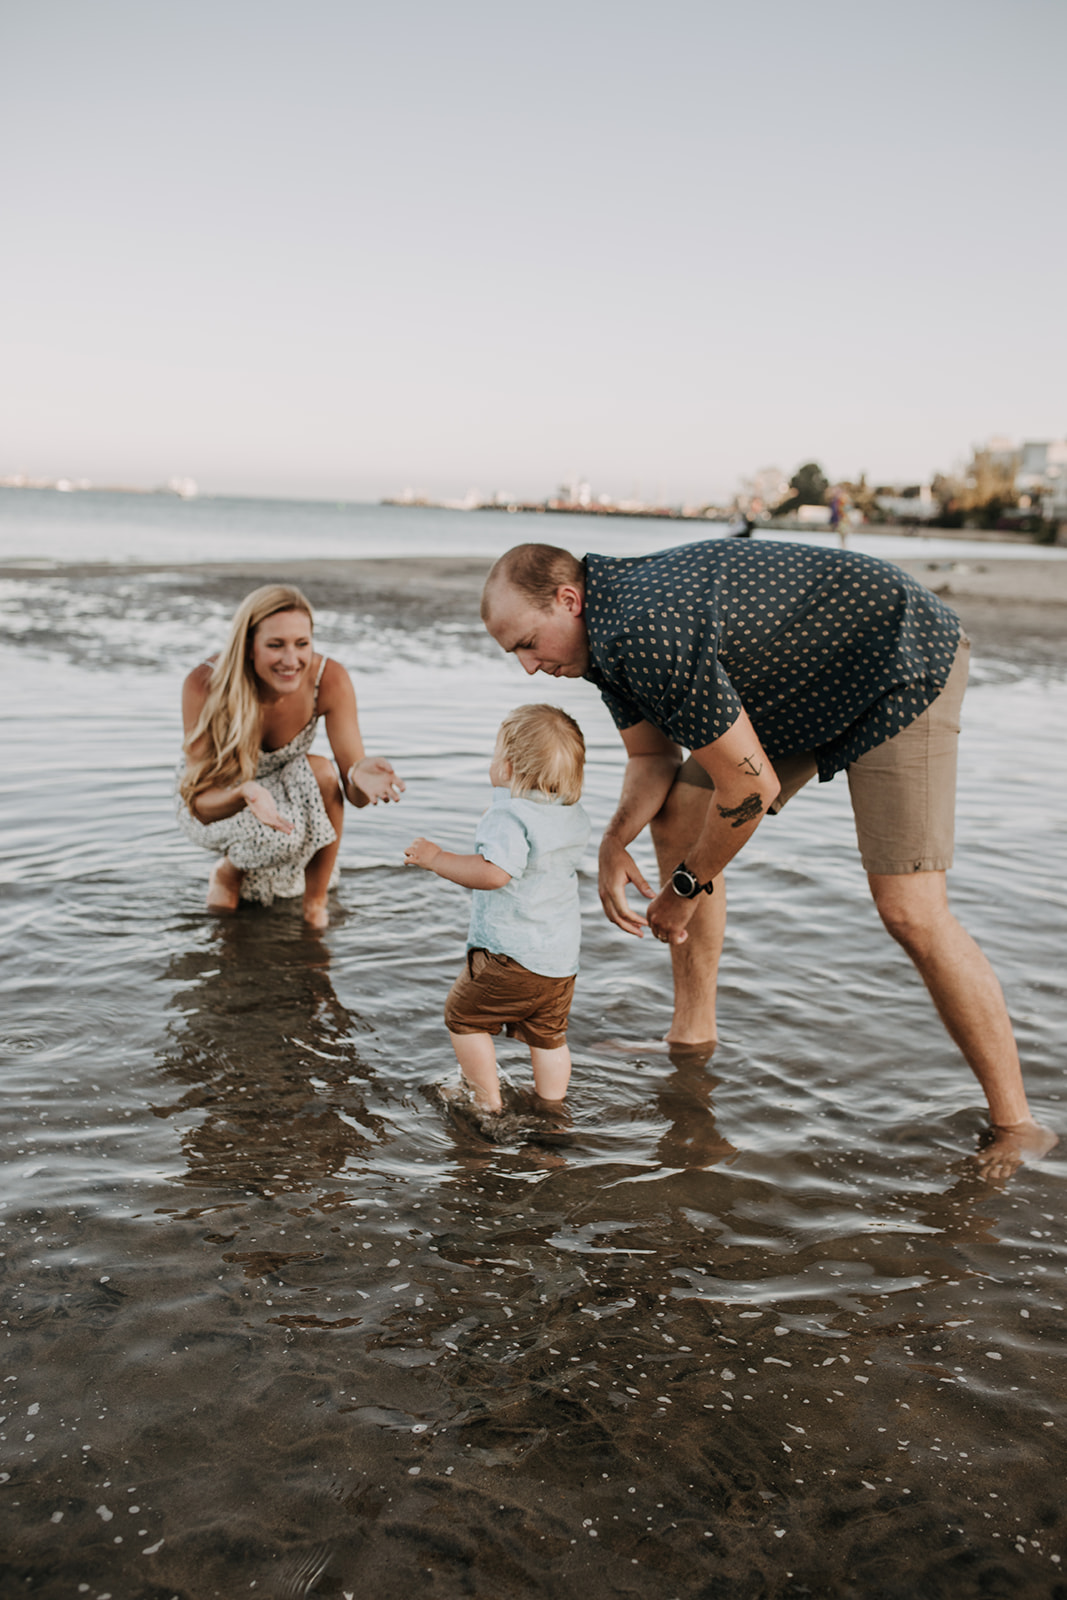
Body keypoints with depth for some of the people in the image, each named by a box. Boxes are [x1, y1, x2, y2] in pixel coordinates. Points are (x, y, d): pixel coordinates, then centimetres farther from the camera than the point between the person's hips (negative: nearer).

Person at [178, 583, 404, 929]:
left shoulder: (329, 679, -25)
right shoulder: (204, 684, -30)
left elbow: (354, 794, -24)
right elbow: (200, 803, -29)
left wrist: (360, 777, -49)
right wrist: (246, 794, -52)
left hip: (288, 792, 2)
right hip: (213, 805, -2)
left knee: (319, 772, -32)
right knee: (276, 835, -35)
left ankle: (315, 904, -12)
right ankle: (228, 873, 2)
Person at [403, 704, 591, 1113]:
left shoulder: (509, 817, -19)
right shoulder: (575, 815, 8)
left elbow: (494, 872, -32)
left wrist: (436, 858, -22)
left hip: (512, 956, -8)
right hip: (563, 958, 8)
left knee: (463, 1015, 12)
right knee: (549, 1036, 21)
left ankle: (488, 1101, 17)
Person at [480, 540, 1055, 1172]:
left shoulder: (651, 631, -33)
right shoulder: (606, 631, -2)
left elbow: (752, 787, -28)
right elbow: (652, 759, 9)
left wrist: (686, 886, -14)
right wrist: (615, 842, -10)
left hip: (902, 664, -10)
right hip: (804, 686, 10)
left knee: (910, 910, -17)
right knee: (676, 819, 8)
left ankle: (1015, 1125, -1)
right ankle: (694, 1035, 19)